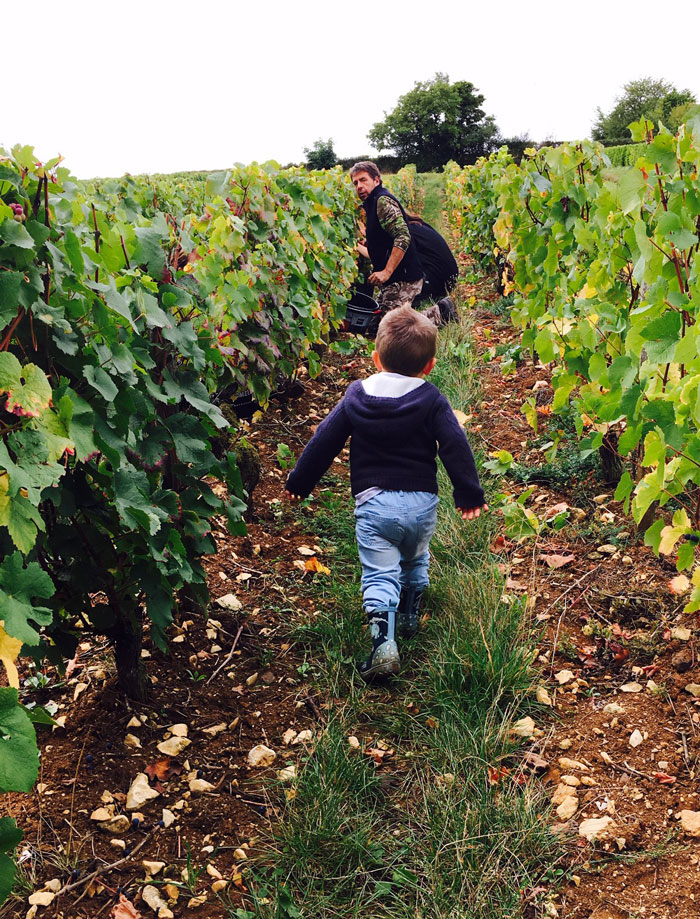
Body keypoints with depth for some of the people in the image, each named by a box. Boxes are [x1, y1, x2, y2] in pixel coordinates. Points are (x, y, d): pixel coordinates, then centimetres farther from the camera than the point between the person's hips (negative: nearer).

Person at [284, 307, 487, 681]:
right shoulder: (431, 400, -3)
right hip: (421, 502, 2)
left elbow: (324, 441, 4)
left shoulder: (356, 397, 0)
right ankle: (409, 616, 44)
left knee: (379, 574, -1)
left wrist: (298, 482, 15)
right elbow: (455, 446, -6)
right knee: (414, 561, 27)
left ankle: (383, 643, -16)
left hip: (373, 502, -1)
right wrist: (469, 493, 3)